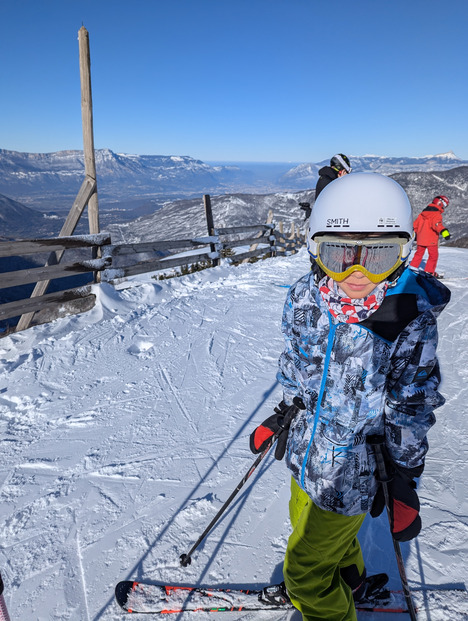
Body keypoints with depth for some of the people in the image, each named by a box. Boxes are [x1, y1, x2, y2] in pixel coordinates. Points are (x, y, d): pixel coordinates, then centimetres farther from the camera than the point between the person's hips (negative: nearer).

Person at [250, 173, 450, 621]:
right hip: (306, 450, 6)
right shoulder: (305, 297, -13)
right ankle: (349, 579, 64)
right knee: (308, 527, 32)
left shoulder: (411, 320, -25)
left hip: (353, 471, -5)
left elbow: (411, 409, -14)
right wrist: (282, 415, 9)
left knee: (304, 571, 11)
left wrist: (404, 486, -9)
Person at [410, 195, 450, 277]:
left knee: (419, 254, 18)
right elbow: (437, 224, -31)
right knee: (433, 255, 5)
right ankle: (429, 272, 5)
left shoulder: (424, 212, 12)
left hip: (420, 238, 7)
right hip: (431, 240, -7)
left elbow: (416, 223, 19)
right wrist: (443, 231, -42)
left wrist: (415, 233, 30)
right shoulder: (436, 214, -12)